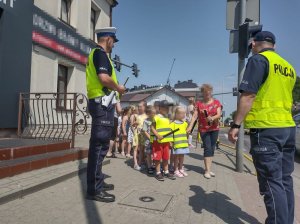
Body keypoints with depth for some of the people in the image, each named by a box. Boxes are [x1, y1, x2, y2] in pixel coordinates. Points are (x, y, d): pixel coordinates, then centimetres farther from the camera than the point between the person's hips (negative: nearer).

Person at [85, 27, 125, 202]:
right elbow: (104, 77, -23)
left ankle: (97, 182, 24)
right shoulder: (100, 53, -8)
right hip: (102, 103, -11)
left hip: (101, 103, 11)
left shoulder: (96, 53, 24)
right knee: (99, 145, -9)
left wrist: (114, 88, 20)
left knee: (101, 144, 14)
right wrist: (118, 87, -7)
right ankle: (94, 189, -2)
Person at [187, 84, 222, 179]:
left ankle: (209, 168, 18)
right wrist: (190, 126, -16)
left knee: (212, 148, 7)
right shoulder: (199, 104, 0)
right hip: (203, 129, -2)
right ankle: (207, 170, -2)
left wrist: (212, 118, -27)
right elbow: (194, 116, -5)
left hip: (214, 129, 2)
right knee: (207, 148, -7)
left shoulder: (216, 102, 3)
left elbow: (219, 114, -6)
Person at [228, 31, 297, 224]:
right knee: (285, 180, 14)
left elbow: (248, 95, -16)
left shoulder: (258, 60, -6)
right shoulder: (289, 67, 17)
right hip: (288, 127, 8)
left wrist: (236, 125, -14)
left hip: (266, 128, -8)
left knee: (272, 182, -3)